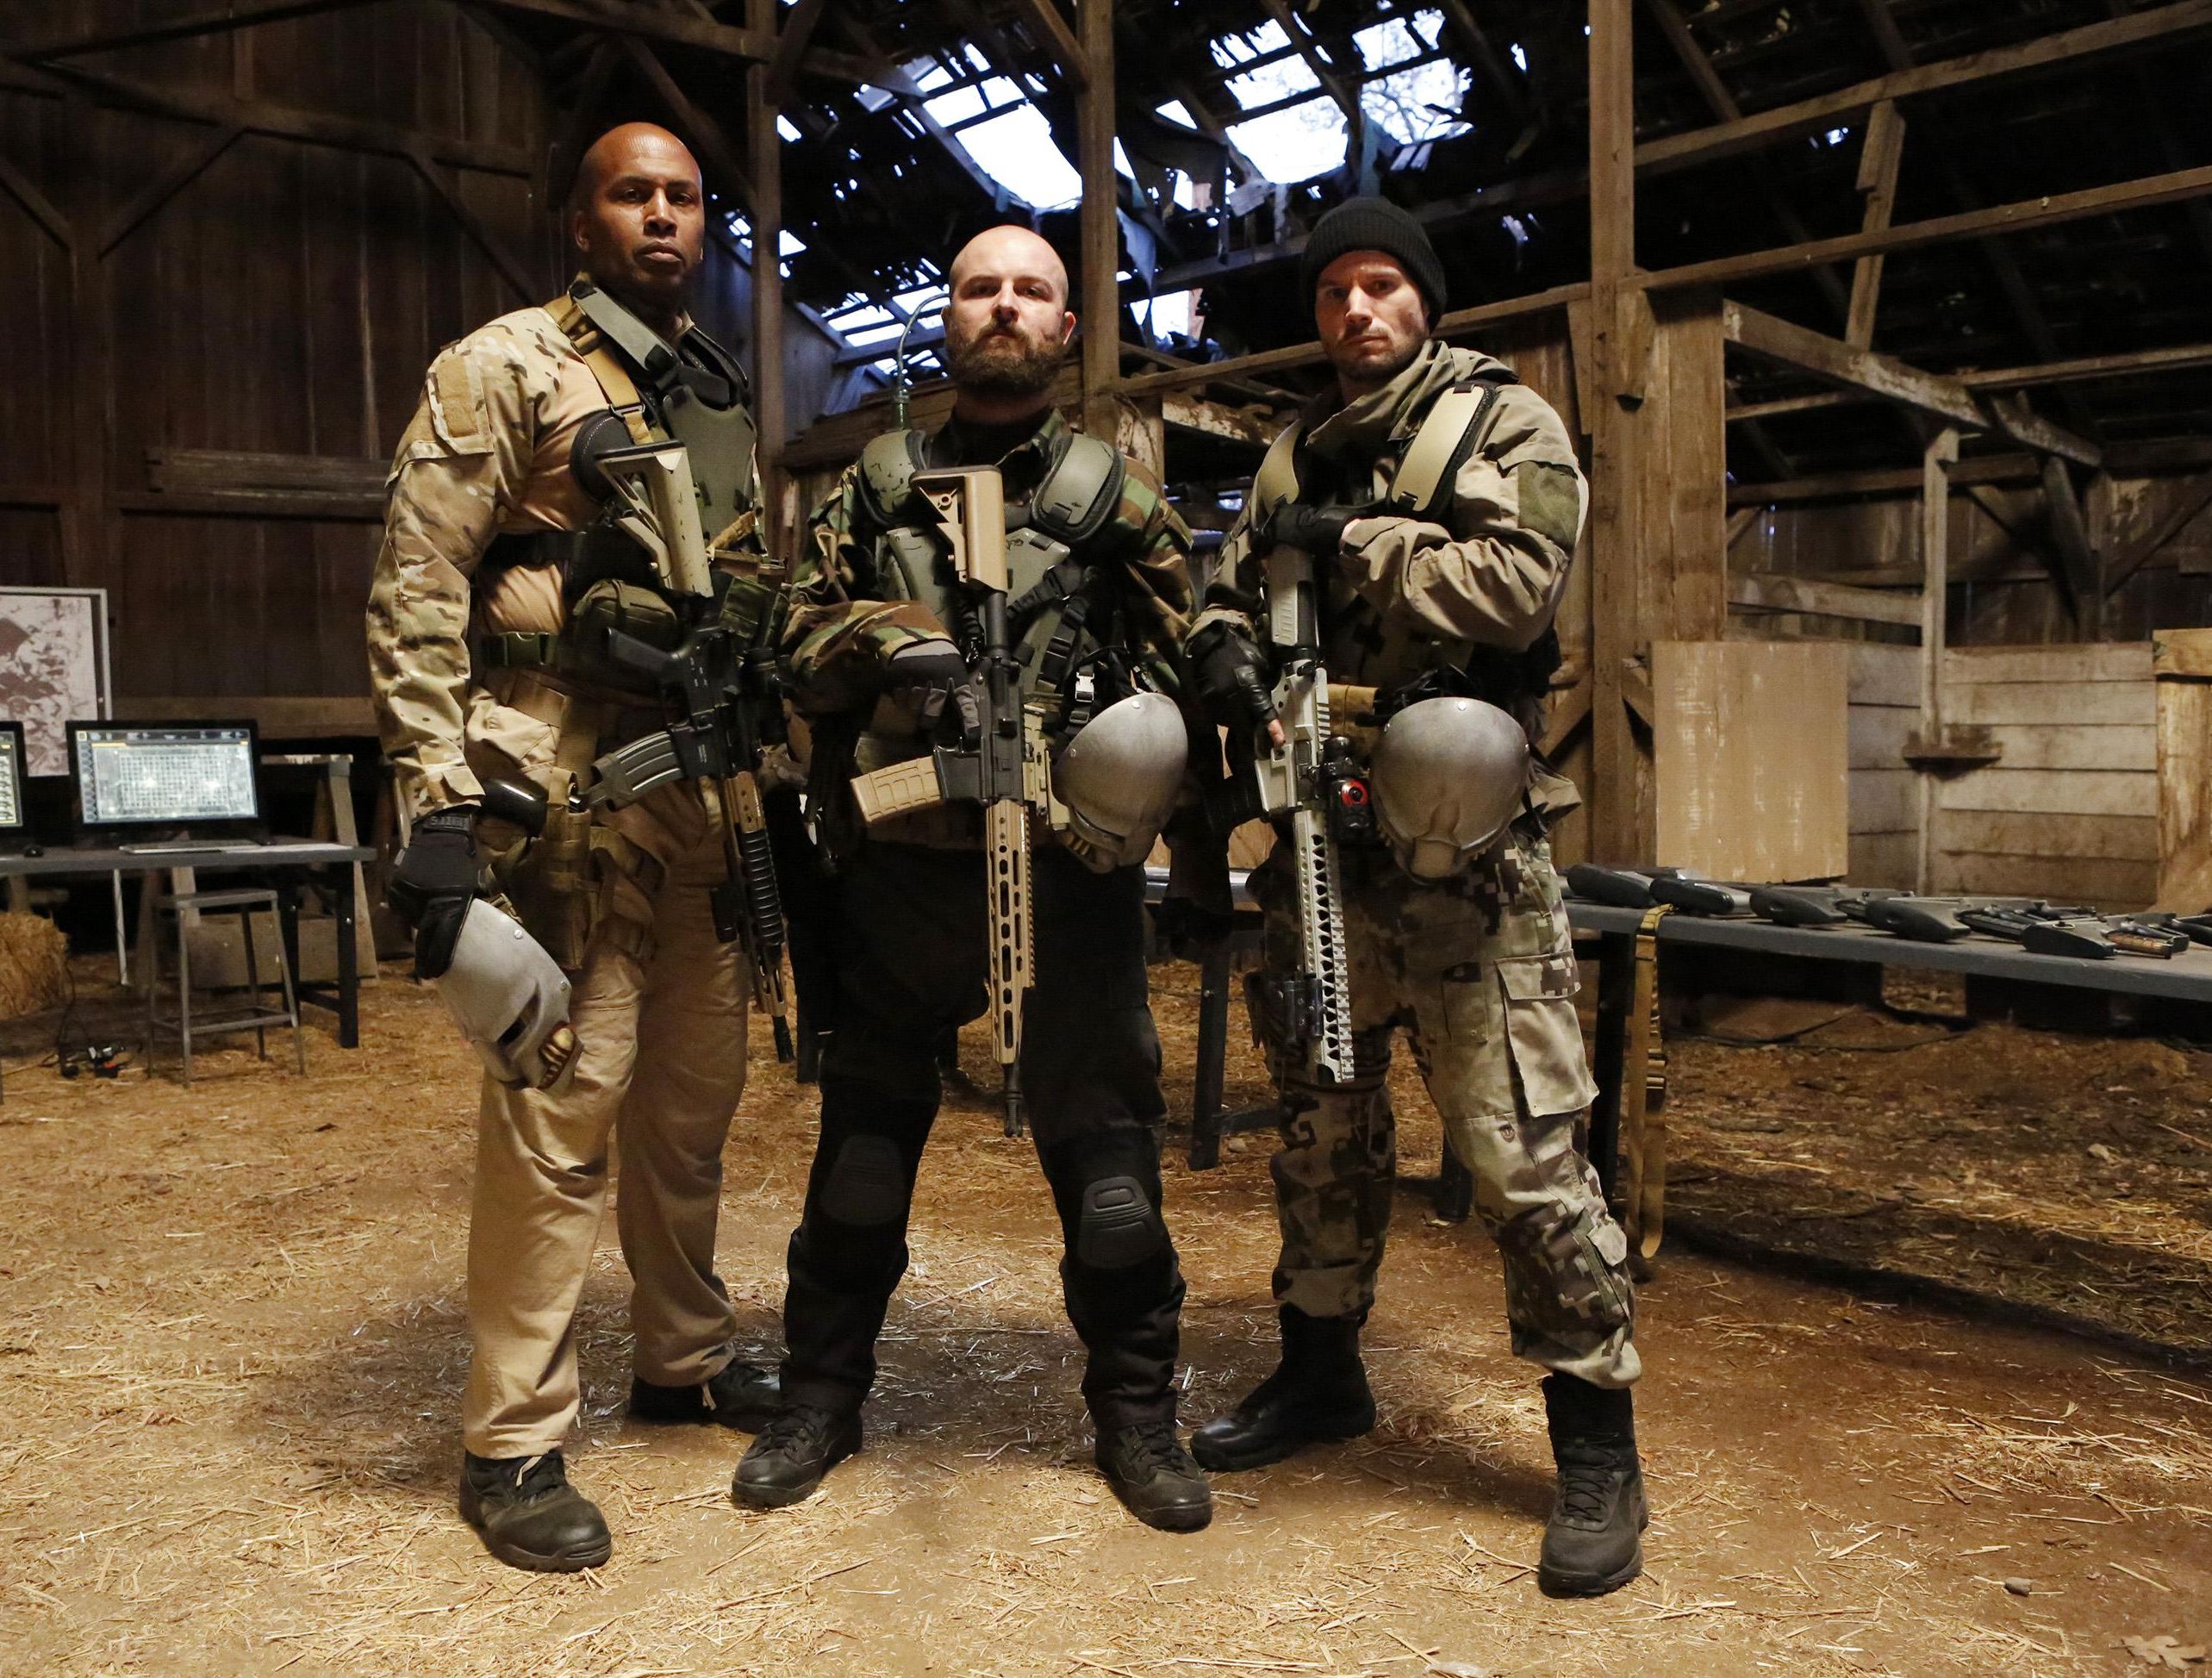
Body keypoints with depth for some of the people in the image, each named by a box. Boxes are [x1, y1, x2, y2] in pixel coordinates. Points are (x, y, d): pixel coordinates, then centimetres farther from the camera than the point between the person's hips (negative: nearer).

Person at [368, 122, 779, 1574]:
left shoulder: (725, 400, 19)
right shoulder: (503, 368, -1)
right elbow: (416, 590, -8)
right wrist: (436, 803, -16)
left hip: (702, 785, 7)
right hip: (566, 782, -7)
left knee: (697, 1090, 14)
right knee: (561, 1103, -6)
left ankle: (686, 1357, 31)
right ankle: (514, 1443, 7)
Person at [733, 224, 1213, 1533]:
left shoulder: (1118, 493, 8)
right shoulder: (876, 487, 13)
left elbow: (1191, 660, 6)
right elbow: (798, 638, 8)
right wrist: (887, 641, -13)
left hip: (1070, 870, -1)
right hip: (903, 868, 2)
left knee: (1102, 1131, 3)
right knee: (867, 1127, 11)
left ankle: (1137, 1410, 21)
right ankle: (823, 1394, 28)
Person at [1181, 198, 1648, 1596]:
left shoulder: (1508, 425, 1)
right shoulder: (1298, 455, 17)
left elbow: (1516, 582, -15)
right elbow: (1230, 594, 14)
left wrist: (1352, 538, -10)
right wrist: (1231, 654, -9)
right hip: (1319, 844, 6)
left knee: (1523, 1147, -5)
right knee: (1321, 1124, 16)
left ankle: (1599, 1443, 8)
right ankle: (1322, 1371, 33)